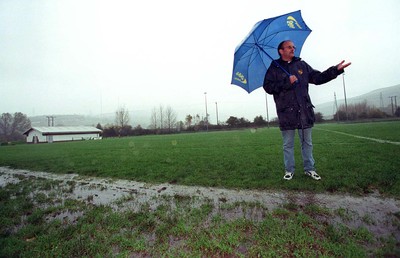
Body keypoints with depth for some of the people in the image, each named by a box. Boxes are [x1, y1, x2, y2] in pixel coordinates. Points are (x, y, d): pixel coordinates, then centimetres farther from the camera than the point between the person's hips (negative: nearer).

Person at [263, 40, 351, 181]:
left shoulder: (302, 65, 15)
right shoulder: (274, 68, 4)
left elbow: (317, 78, 15)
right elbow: (268, 87, -8)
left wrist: (336, 70, 3)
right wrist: (287, 82, -14)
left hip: (304, 111, 4)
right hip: (286, 113, -3)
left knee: (307, 143, 11)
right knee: (288, 144, 6)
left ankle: (309, 169, 24)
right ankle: (289, 170, 18)